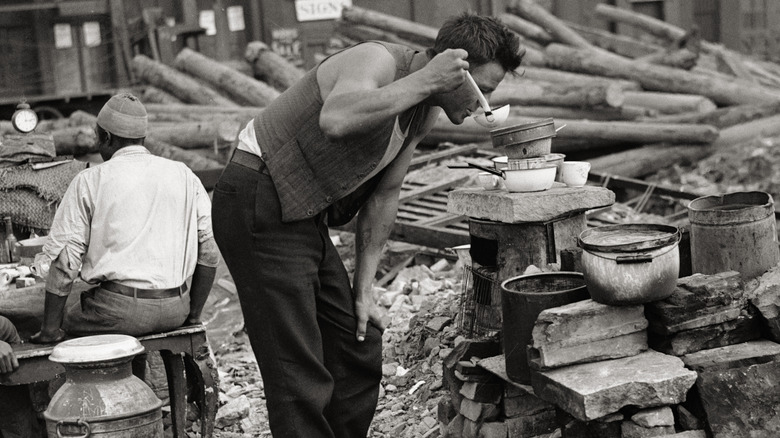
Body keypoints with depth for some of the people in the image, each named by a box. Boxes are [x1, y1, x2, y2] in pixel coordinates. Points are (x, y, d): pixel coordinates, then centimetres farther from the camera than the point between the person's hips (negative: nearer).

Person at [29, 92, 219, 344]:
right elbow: (209, 252, 9)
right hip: (175, 311, 4)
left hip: (119, 311, -4)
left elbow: (64, 260, -3)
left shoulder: (90, 181, 1)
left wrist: (50, 328, 3)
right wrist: (193, 314, 17)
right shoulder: (184, 175, 10)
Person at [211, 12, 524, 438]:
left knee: (360, 348, 15)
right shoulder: (378, 60, -20)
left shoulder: (426, 111, 8)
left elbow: (384, 195, 13)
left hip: (304, 218, 10)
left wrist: (363, 288, 11)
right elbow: (336, 120, -43)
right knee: (301, 375, -10)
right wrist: (424, 79, -36)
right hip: (259, 207, -9)